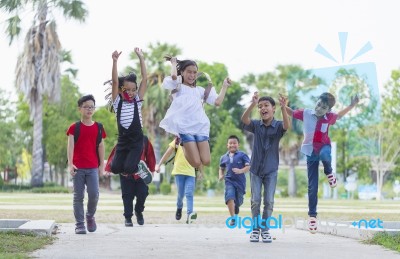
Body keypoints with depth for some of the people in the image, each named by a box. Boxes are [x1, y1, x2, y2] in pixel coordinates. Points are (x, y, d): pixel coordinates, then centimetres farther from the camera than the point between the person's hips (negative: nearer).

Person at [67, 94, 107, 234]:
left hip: (93, 167, 1)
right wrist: (70, 164, -17)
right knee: (78, 196, 1)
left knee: (94, 194, -8)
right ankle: (79, 224, 6)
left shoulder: (98, 127, 9)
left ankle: (90, 216, 18)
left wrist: (102, 165, 8)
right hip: (78, 167, -1)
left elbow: (101, 146, 11)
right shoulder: (74, 127, 2)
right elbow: (70, 146, -6)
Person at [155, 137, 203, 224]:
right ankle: (179, 208, 31)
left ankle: (189, 214, -21)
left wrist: (200, 171, 21)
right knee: (181, 194, 2)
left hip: (191, 172, 1)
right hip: (179, 171, -1)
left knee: (189, 194, -12)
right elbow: (167, 153, 3)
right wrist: (159, 164, -3)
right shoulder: (177, 141, 5)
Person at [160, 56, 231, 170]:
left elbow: (217, 102, 14)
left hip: (200, 127, 4)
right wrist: (174, 63, 6)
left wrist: (224, 86, 16)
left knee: (206, 161, -8)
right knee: (196, 163, -12)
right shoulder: (178, 87, 10)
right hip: (185, 127, -4)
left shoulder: (200, 90, 22)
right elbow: (174, 76, -12)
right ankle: (183, 144, 20)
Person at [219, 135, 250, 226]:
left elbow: (249, 166, -10)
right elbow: (221, 168, 26)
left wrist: (241, 171, -27)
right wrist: (221, 175, 6)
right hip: (229, 181, 1)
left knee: (238, 201, 9)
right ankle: (233, 218, -19)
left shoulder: (242, 155, -3)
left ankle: (236, 212, 44)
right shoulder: (224, 157, 10)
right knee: (230, 197, -24)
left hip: (240, 181, -1)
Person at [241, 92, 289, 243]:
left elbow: (286, 126, -28)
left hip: (271, 170, -1)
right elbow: (244, 119, -22)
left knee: (269, 201, -2)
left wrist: (283, 107, -46)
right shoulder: (256, 125, -2)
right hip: (256, 169, 1)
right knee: (255, 201, 2)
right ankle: (255, 229, 12)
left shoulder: (278, 126, -5)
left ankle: (265, 229, 8)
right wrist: (253, 104, -40)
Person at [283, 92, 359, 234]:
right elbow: (291, 113, 6)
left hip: (324, 147, -1)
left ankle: (329, 173, -8)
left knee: (324, 155, -42)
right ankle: (312, 216, 8)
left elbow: (338, 116, 16)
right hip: (310, 152, 1)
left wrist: (352, 105, 8)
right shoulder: (305, 113, -10)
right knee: (312, 187, -3)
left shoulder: (329, 117, -7)